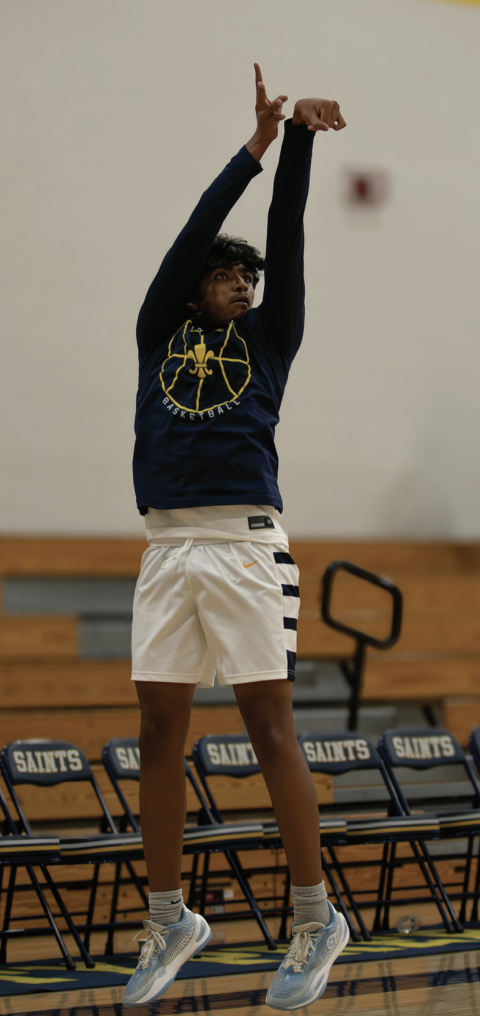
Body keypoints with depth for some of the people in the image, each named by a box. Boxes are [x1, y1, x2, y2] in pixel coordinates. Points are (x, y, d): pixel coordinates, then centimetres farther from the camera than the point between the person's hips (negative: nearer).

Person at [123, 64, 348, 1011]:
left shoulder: (268, 336, 13)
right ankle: (169, 922, 14)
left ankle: (315, 918, 3)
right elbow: (194, 234, 7)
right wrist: (254, 147, 5)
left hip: (244, 543, -2)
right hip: (168, 547, 3)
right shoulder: (161, 332, 16)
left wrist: (300, 142, -3)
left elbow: (287, 238, 5)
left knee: (270, 727, -4)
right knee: (159, 733, 4)